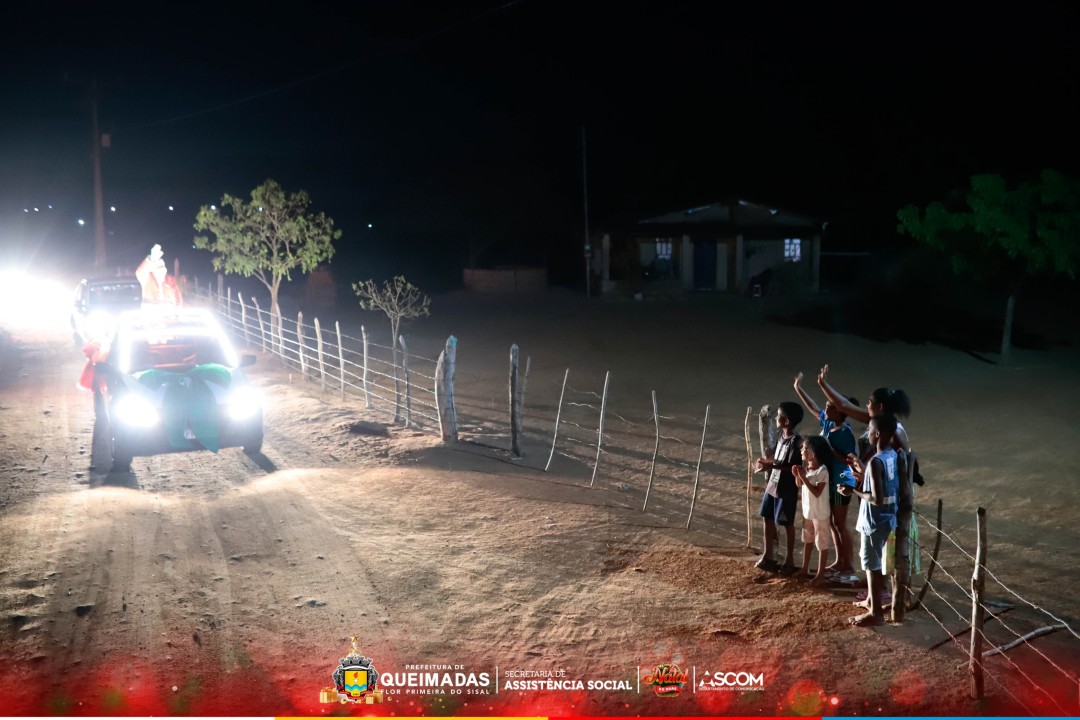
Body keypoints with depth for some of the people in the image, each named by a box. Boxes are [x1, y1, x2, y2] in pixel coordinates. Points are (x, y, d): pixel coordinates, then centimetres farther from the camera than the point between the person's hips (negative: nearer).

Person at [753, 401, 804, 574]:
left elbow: (792, 467, -24)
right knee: (768, 519, 14)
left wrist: (770, 466, -28)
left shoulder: (796, 442, -21)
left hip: (786, 490, -8)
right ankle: (768, 555, 27)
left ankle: (789, 560, 17)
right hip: (773, 485, 9)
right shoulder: (781, 436, 6)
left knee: (787, 523, 4)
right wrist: (766, 462, 2)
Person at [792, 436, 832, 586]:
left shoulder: (822, 471, -23)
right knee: (807, 540, 20)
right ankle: (805, 569, 34)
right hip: (807, 510, 8)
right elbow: (799, 486, 11)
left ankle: (820, 575, 12)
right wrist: (797, 476, -9)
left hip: (820, 513, -8)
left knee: (822, 543, 5)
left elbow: (817, 492, -27)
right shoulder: (805, 466, 0)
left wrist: (804, 477, -29)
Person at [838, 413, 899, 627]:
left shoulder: (876, 462, -26)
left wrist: (853, 491, -15)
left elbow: (877, 499, -27)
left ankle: (875, 613, 12)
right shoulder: (892, 455, 2)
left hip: (875, 521, -9)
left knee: (871, 565, 3)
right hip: (887, 518, 9)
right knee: (876, 562, 23)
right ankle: (874, 599, 37)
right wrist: (863, 471, 16)